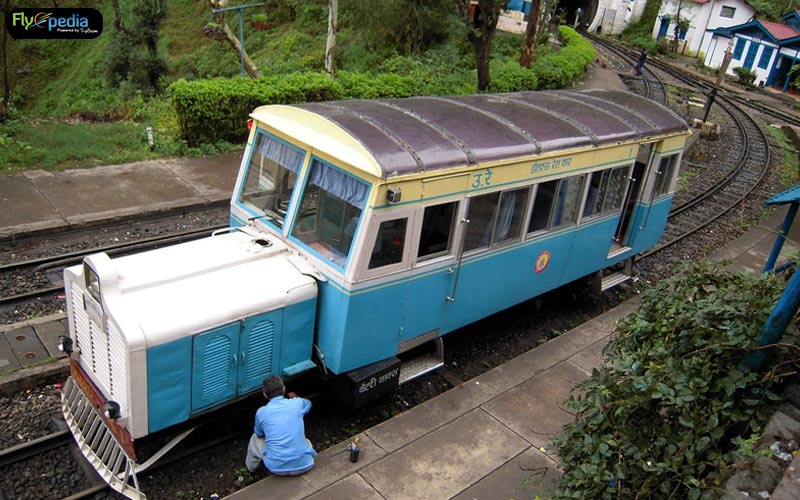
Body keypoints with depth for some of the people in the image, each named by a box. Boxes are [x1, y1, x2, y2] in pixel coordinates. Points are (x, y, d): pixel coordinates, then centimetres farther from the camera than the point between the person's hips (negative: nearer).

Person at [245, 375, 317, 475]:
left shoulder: (261, 412, -3)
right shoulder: (297, 403, 0)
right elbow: (308, 404, 27)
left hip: (277, 468, -1)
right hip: (303, 466, 2)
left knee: (255, 438, 26)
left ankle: (251, 466, 41)